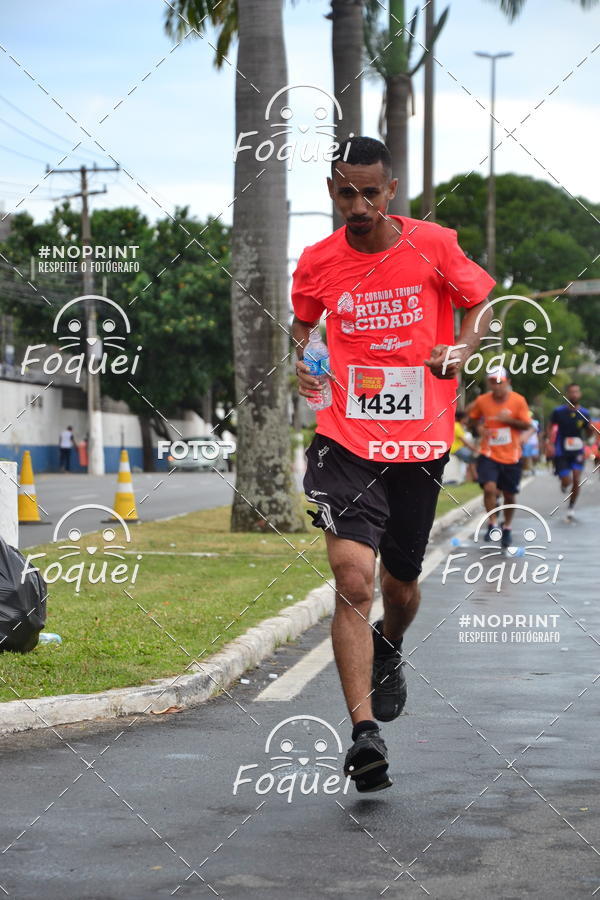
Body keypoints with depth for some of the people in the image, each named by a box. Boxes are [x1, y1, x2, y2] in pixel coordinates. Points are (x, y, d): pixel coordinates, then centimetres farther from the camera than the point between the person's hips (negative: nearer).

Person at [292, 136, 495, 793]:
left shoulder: (433, 245, -3)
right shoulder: (317, 262, 1)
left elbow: (481, 303, 10)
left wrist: (462, 349, -10)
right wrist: (300, 363, -2)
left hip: (421, 442, 1)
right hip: (347, 441, -1)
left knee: (400, 585, 14)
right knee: (353, 580, -17)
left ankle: (388, 652, 51)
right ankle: (364, 735, -17)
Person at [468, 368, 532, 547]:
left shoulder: (518, 400, -7)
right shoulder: (482, 400, -4)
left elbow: (526, 425, -4)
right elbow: (474, 416, 15)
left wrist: (509, 420, -20)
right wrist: (480, 427, -7)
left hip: (511, 456, 0)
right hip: (489, 454, 0)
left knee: (509, 495, 10)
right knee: (489, 488, -22)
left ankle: (507, 528, 31)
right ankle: (492, 524, -5)